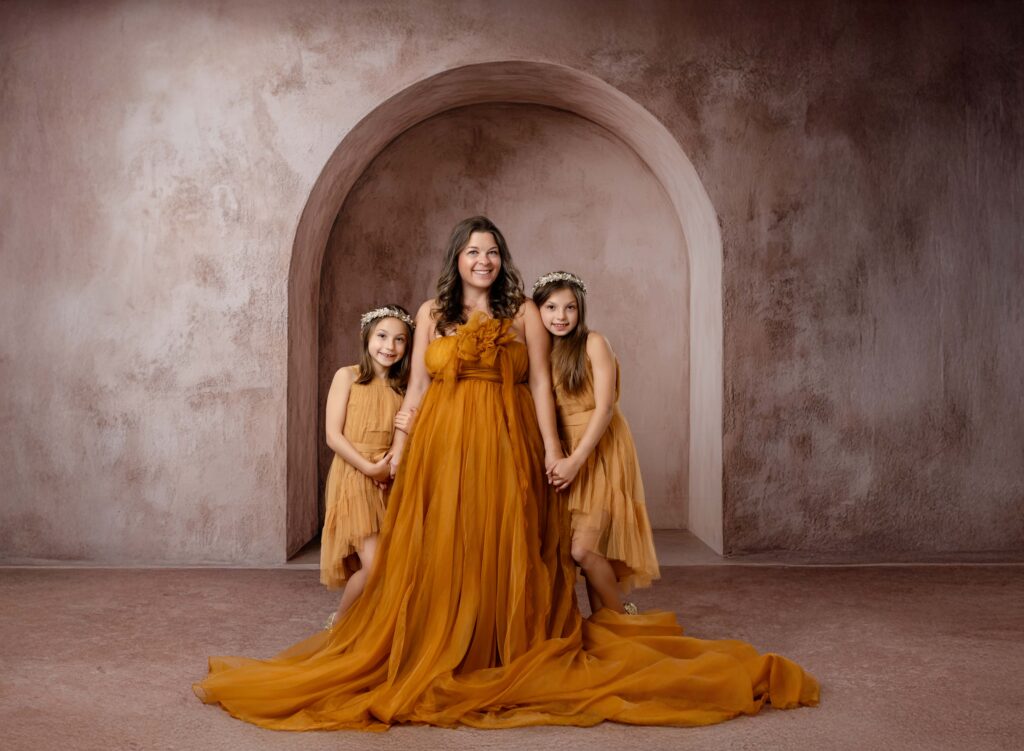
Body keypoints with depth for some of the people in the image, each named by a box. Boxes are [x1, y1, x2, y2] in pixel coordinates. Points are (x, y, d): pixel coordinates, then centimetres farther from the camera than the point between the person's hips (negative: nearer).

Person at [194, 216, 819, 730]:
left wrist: (552, 447, -4)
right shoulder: (432, 314, 12)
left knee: (507, 550, 0)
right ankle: (442, 653, 13)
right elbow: (416, 387, 12)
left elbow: (541, 384, 3)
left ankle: (515, 651, 12)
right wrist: (399, 448, 7)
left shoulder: (523, 312, 7)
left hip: (506, 447, -1)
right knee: (442, 552, 2)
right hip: (441, 447, 2)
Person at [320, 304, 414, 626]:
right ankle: (339, 622, 14)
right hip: (353, 478, -4)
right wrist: (369, 469, -15)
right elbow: (333, 436, -7)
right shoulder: (347, 376, -1)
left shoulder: (404, 385, 11)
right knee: (373, 565, -13)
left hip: (390, 485, 5)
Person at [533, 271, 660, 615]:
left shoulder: (593, 344, -8)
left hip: (601, 453, -5)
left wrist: (575, 461, -20)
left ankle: (622, 620, 11)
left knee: (583, 549, -11)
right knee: (591, 550, 6)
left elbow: (605, 407, -15)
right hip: (567, 456, 5)